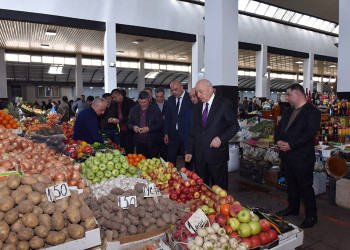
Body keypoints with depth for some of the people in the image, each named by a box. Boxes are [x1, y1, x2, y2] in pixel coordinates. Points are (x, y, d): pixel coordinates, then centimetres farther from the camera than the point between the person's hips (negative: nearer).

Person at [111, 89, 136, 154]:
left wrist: (119, 121, -20)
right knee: (122, 148, 10)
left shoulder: (129, 102, -14)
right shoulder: (118, 103, 12)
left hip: (129, 130, -8)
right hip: (122, 130, 8)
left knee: (129, 150, -6)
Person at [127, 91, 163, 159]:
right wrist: (133, 127, -10)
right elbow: (129, 123, 13)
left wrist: (149, 128, -18)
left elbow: (160, 125, -5)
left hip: (152, 143, -3)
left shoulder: (155, 109, -2)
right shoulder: (134, 109, 8)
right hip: (139, 142, 3)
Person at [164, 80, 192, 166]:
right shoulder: (170, 99, 9)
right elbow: (167, 117, 12)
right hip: (173, 134, 4)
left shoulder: (190, 98, -6)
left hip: (187, 134, -4)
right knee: (170, 159, 7)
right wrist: (166, 134, 7)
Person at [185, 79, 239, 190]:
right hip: (199, 156, 5)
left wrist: (221, 138, -17)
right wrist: (189, 151, 10)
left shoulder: (225, 104, -3)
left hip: (217, 155, -5)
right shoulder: (196, 107, 13)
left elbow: (234, 126, -3)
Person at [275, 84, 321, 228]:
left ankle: (311, 216, 17)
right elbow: (279, 128, 15)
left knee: (305, 186, 2)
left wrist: (290, 145, -22)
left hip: (302, 157, -7)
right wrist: (278, 141, -5)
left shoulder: (312, 112, -10)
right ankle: (293, 208, 37)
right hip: (287, 155, 8)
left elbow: (310, 133, -20)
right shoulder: (288, 111, 15)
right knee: (291, 184, 20)